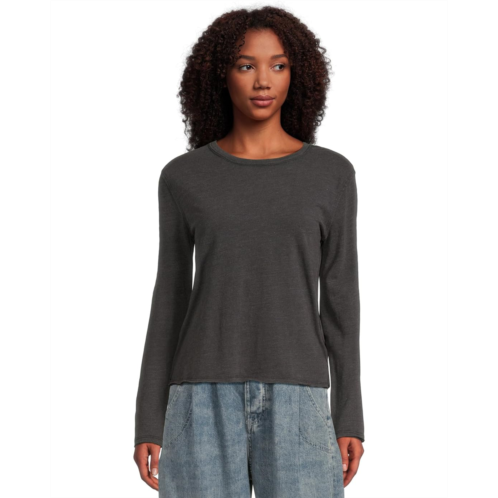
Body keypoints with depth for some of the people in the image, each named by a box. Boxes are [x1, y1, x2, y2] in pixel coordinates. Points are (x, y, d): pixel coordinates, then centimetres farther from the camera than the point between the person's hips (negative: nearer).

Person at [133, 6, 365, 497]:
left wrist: (349, 419, 0)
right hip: (207, 403, 0)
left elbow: (340, 299, 5)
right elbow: (169, 302, 7)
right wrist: (148, 423, 3)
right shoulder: (183, 178, 5)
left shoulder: (331, 174, 5)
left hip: (294, 406, 0)